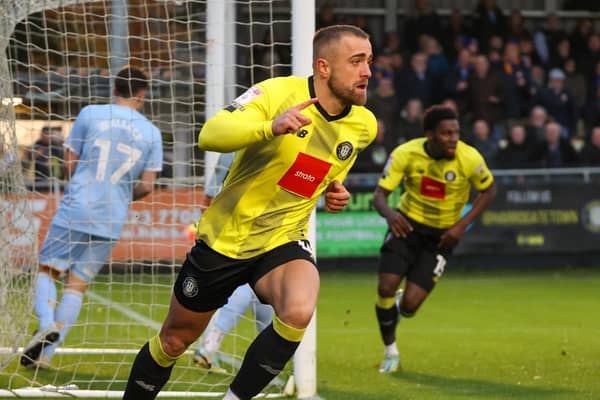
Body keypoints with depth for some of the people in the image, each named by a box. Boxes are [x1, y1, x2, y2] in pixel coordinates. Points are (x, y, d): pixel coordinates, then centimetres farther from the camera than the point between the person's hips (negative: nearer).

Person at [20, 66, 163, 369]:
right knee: (77, 284, 7)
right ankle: (47, 352, 1)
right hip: (112, 220, 2)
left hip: (75, 209, -2)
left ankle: (46, 324, -18)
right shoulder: (151, 133, 4)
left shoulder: (90, 114, 0)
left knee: (47, 270, 10)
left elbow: (69, 163, 2)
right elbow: (146, 186, 4)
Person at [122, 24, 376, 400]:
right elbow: (210, 135, -36)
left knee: (298, 313, -31)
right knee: (174, 340, 12)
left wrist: (335, 190, 2)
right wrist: (272, 127, -50)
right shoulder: (278, 93, -20)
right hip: (225, 238, -2)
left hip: (282, 242, 2)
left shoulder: (364, 125, -3)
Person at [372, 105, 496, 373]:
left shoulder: (469, 158, -20)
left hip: (442, 235, -1)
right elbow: (379, 194, -16)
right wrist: (389, 213, -41)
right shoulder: (406, 154, -18)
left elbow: (489, 191, -2)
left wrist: (462, 225, -14)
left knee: (410, 305, -11)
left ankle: (402, 305, 31)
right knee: (386, 289, -15)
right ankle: (390, 351, 13)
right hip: (407, 225, 1)